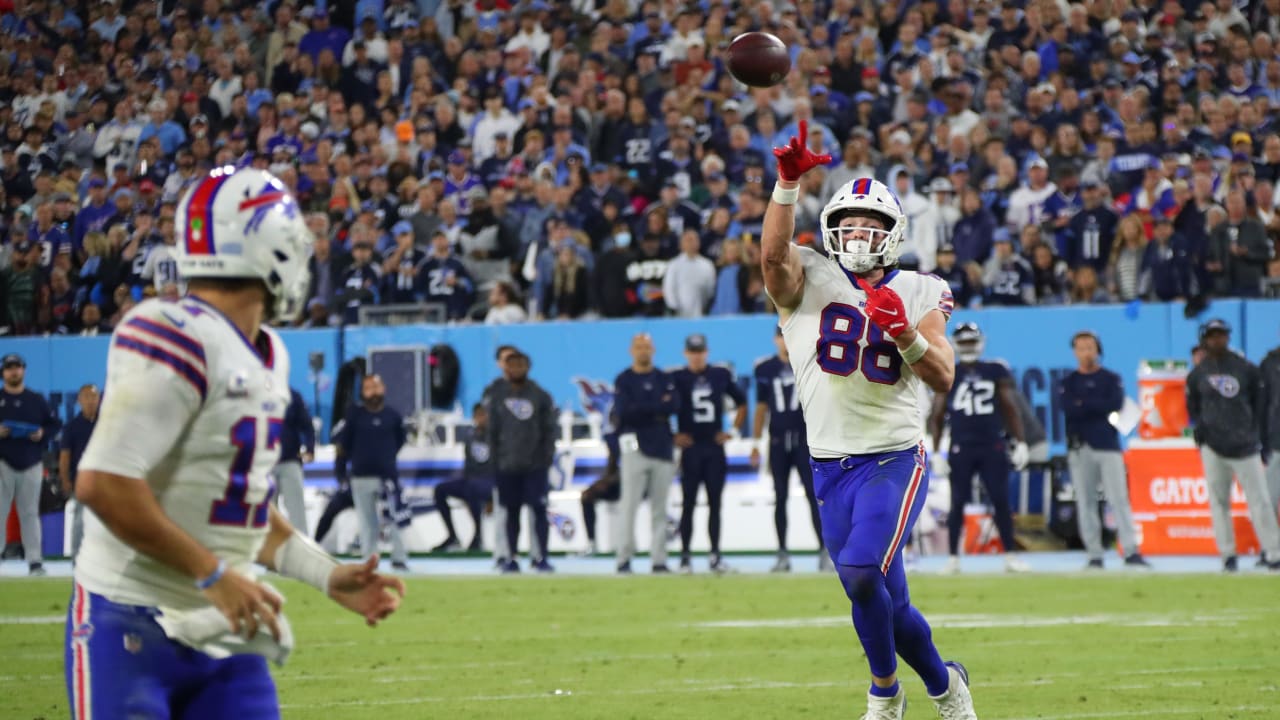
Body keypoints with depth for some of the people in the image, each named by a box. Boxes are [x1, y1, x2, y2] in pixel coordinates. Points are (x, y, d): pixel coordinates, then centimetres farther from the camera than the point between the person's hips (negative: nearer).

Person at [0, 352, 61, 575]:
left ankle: (35, 561, 4)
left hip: (31, 465, 2)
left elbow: (54, 423, 13)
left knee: (30, 513, 3)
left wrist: (43, 433, -7)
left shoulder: (36, 400, 10)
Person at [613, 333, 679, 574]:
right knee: (630, 505, -7)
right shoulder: (623, 380, 3)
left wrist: (642, 410, -11)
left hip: (662, 449, 3)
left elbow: (674, 405, -5)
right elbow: (623, 410, -13)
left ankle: (659, 560, 5)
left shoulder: (664, 379, 12)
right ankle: (624, 559, -6)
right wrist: (658, 408, -8)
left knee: (659, 508, 3)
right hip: (635, 446, -3)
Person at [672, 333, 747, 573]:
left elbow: (741, 403, 17)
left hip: (715, 447, 3)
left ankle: (715, 555, 7)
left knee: (715, 503, 4)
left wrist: (733, 430, 8)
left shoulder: (721, 375, 7)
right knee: (689, 503, -1)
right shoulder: (677, 379, -2)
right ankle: (685, 556, 2)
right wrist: (674, 436, -3)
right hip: (690, 448, -3)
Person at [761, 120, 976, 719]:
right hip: (832, 464, 2)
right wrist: (788, 184, -32)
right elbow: (774, 253, -20)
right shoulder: (806, 281, 4)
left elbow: (943, 378, -3)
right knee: (888, 601, 7)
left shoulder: (917, 294, 6)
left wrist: (907, 335, -21)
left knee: (861, 573, -24)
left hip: (895, 457, -2)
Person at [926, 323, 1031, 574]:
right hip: (961, 449, -1)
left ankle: (1010, 556, 3)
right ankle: (953, 558, 5)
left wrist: (1020, 443, 3)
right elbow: (936, 417, 7)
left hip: (992, 448, 1)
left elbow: (1011, 410, 10)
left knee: (1001, 501, -2)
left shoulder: (996, 372, 7)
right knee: (958, 503, -1)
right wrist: (936, 454, 2)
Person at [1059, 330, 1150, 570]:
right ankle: (1094, 556, 3)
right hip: (1079, 446, 1)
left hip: (1108, 445, -1)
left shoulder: (1111, 379, 10)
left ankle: (1131, 552, -12)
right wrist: (1099, 407, -14)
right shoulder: (1068, 383, 10)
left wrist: (1084, 404, -9)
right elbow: (1069, 409, -8)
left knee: (1119, 499, -8)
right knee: (1085, 502, -1)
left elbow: (1115, 404, -9)